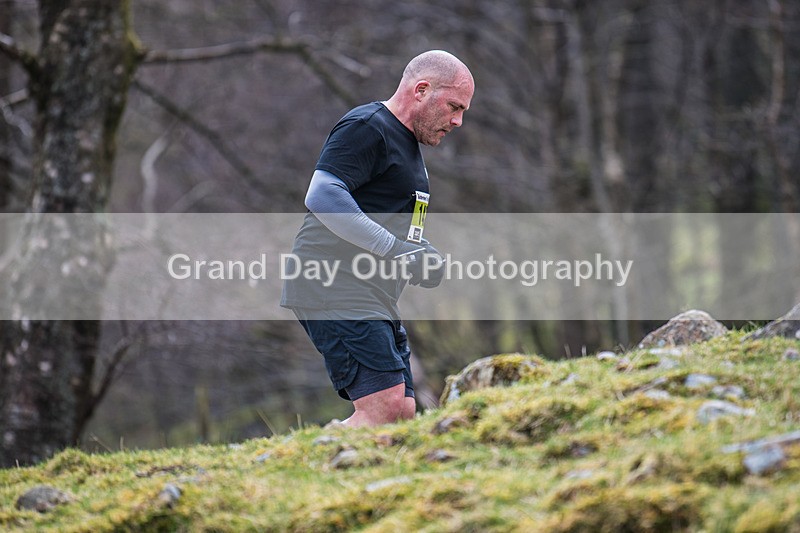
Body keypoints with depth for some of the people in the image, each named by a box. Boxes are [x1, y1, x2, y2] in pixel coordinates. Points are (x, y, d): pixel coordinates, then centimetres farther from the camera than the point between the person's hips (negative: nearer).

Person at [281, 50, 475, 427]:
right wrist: (398, 250, -23)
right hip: (335, 292, -10)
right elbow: (321, 197, -23)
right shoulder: (366, 128, -9)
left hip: (372, 299, 10)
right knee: (384, 407, -19)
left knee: (403, 412, 4)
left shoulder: (406, 143, 23)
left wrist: (419, 255, 12)